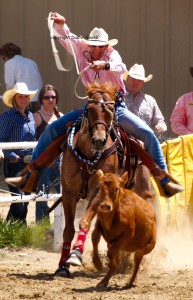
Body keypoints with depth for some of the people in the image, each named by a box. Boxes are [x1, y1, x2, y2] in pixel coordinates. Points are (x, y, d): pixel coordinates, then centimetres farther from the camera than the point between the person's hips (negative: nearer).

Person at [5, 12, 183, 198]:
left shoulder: (111, 54, -7)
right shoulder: (82, 50, 1)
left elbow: (121, 68, -28)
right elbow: (65, 37, -5)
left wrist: (105, 64, -48)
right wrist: (60, 24, -28)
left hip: (115, 107, -2)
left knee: (147, 134, -17)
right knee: (52, 130, -7)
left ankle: (165, 181, -10)